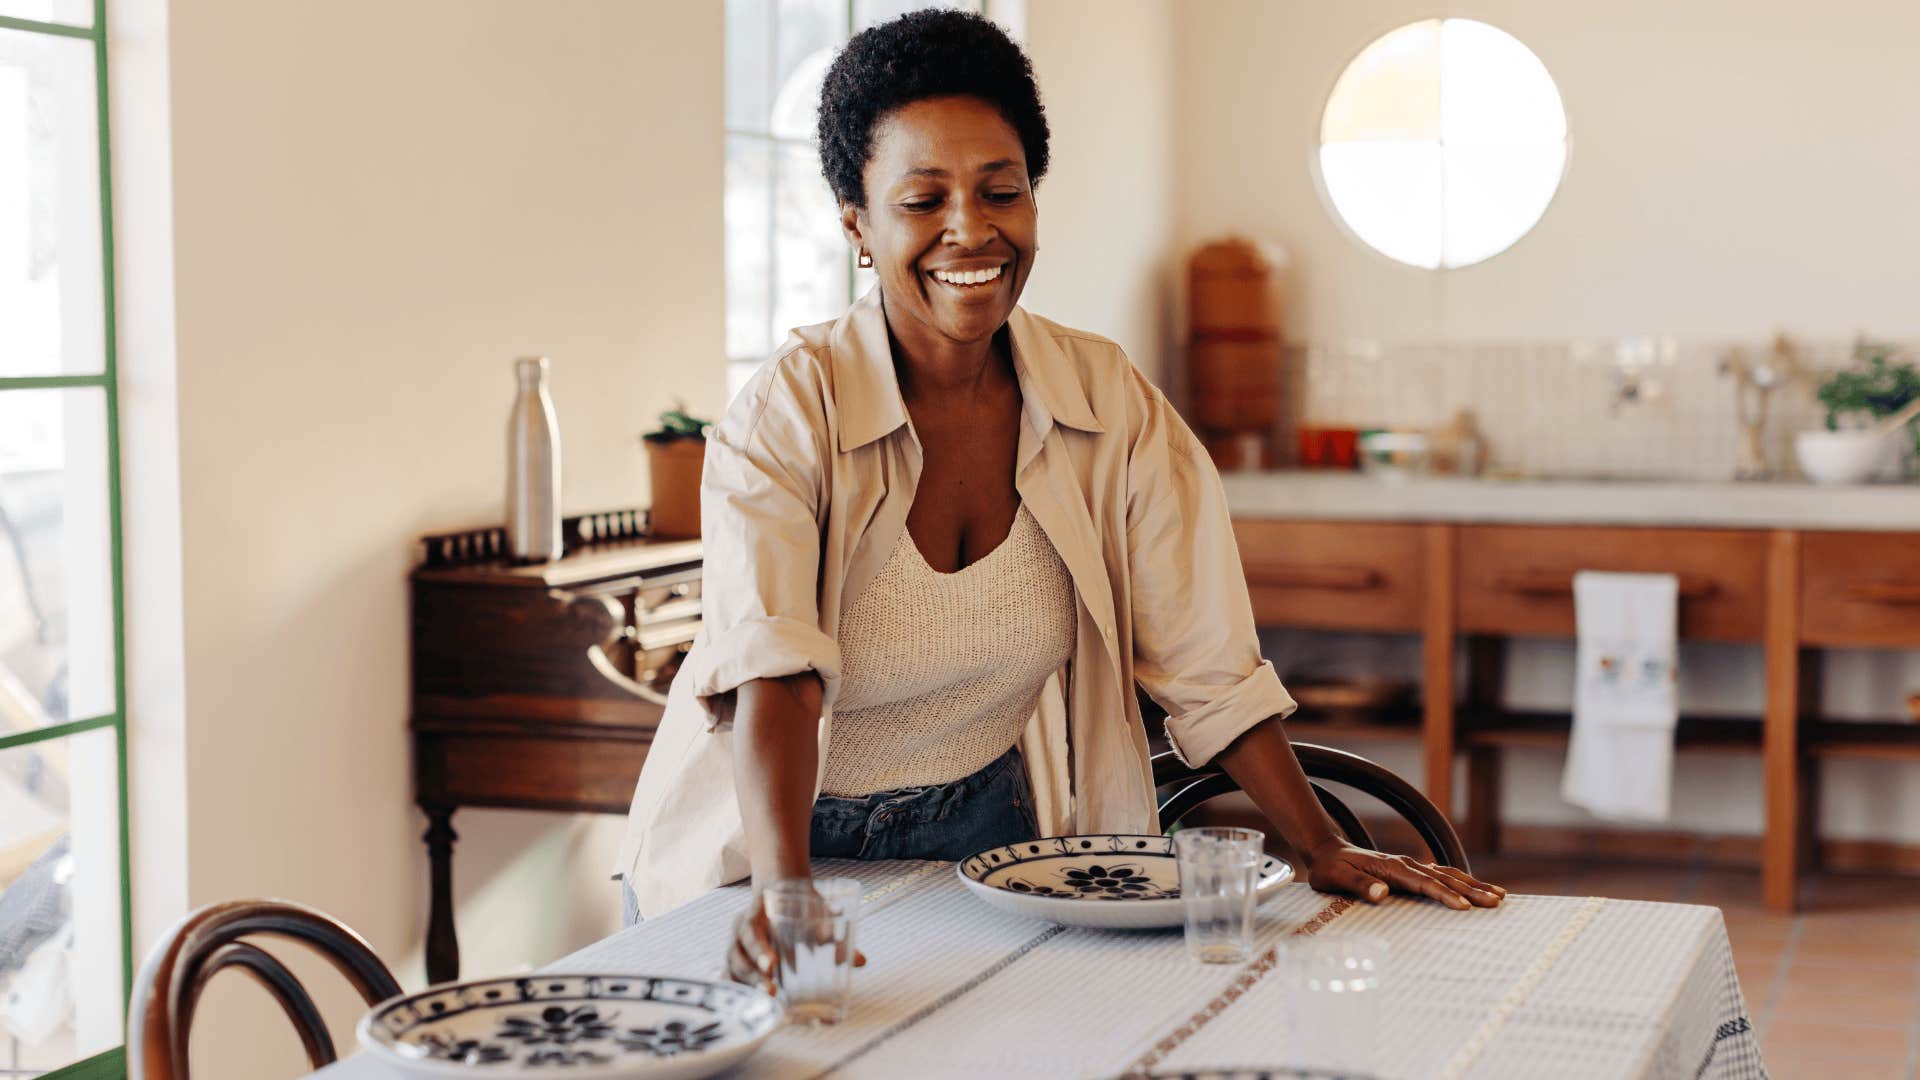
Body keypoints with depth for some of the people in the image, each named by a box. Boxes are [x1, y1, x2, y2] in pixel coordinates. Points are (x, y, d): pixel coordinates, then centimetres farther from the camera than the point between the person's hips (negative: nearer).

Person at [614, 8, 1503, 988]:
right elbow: (772, 667, -29)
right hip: (772, 843, -1)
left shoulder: (1110, 403, -5)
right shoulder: (788, 413, -16)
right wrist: (787, 894, -44)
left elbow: (1205, 665, -3)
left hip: (989, 830, 2)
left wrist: (1325, 852, -9)